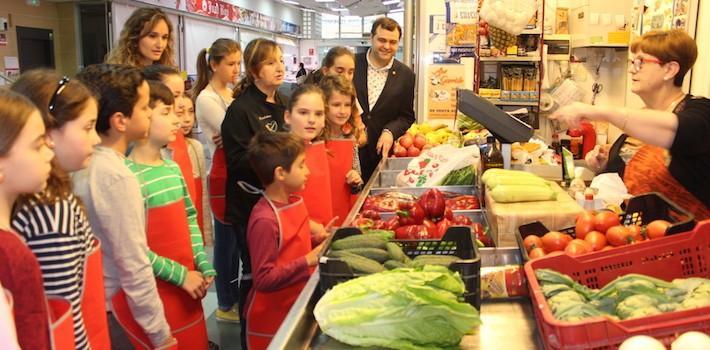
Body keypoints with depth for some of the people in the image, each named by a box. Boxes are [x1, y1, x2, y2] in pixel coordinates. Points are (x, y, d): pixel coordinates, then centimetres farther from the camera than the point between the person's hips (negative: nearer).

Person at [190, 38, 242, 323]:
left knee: (236, 239, 15)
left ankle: (234, 297, 31)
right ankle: (225, 305, 20)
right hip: (222, 178, -7)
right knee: (226, 241, 5)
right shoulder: (206, 99, -12)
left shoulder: (231, 94, 11)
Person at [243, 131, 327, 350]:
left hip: (297, 307, 8)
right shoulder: (265, 220, -26)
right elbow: (264, 279, -24)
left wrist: (321, 241, 0)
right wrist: (307, 261, -26)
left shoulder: (295, 201, 1)